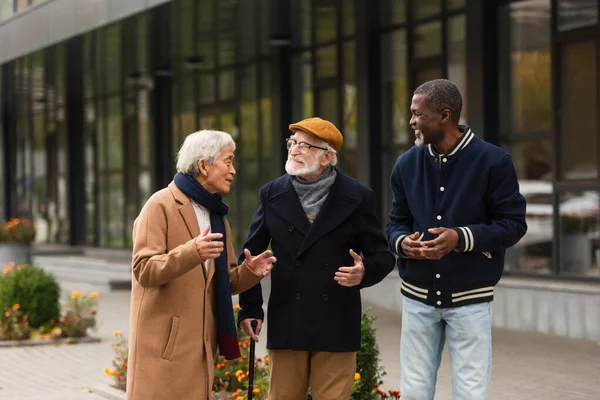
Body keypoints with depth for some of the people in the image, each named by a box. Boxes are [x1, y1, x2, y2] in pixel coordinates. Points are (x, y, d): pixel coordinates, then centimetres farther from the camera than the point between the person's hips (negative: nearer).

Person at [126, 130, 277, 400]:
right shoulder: (162, 205, -7)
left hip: (200, 343, 7)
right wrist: (191, 253, -30)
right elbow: (143, 270, -16)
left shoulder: (217, 215, 18)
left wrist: (249, 271, -3)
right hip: (164, 340, -7)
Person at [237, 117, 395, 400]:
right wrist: (250, 307, 6)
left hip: (336, 326, -1)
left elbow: (382, 256, 4)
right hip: (285, 324, 2)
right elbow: (252, 254, 11)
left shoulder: (357, 198, -1)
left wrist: (365, 272, -18)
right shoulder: (272, 194, 5)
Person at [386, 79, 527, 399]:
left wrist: (461, 238, -23)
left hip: (470, 299, -4)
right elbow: (397, 222, 10)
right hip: (418, 297, 4)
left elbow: (513, 223, -9)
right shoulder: (406, 164, 3)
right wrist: (402, 243, -15)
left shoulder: (493, 161, -10)